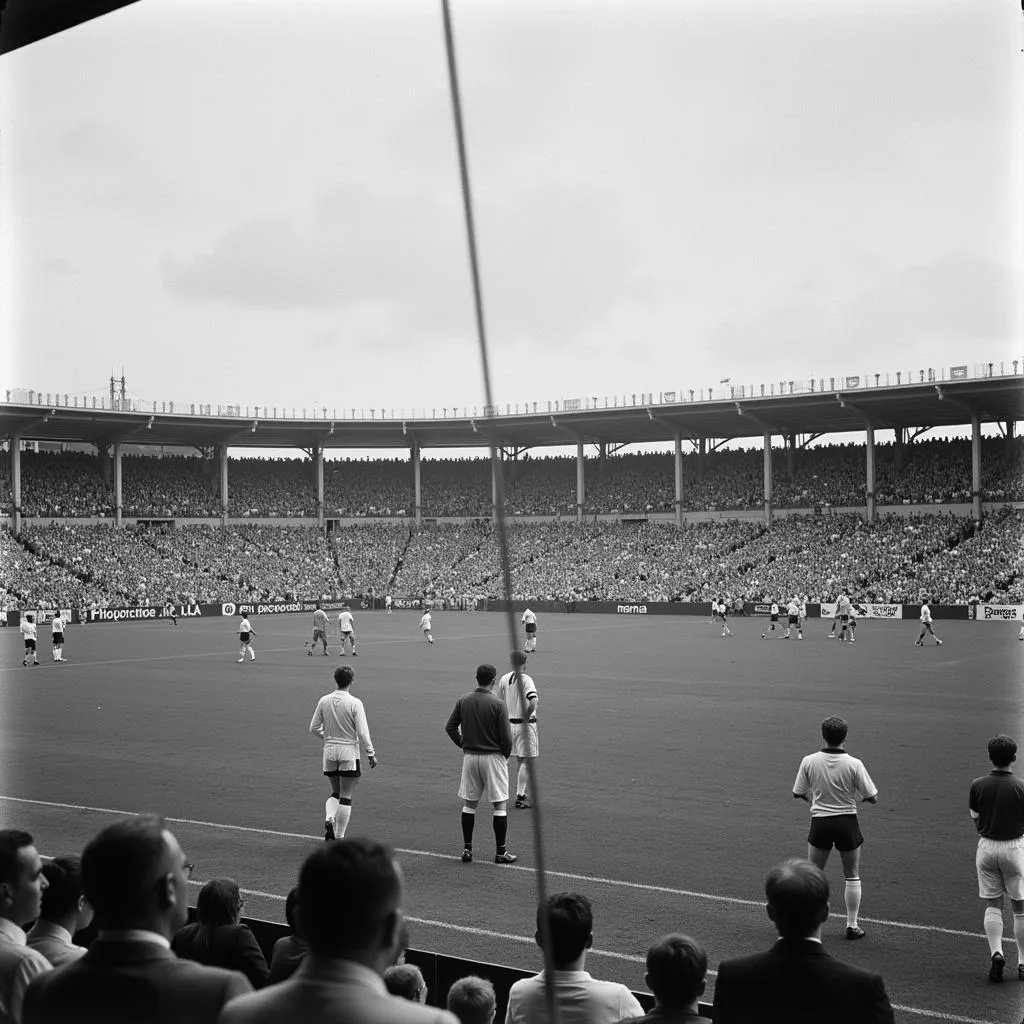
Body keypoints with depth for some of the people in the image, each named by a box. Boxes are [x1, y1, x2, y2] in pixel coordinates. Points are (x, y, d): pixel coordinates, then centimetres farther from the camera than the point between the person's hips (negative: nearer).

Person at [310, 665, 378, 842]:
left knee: (335, 792, 20)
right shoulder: (355, 703, -13)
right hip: (349, 752, -4)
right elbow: (362, 732, -14)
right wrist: (371, 754, -6)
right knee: (346, 796, 4)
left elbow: (314, 728, 6)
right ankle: (339, 837, 6)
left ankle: (329, 819, -6)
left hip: (329, 751, 4)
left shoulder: (324, 701, 0)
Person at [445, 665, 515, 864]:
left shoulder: (463, 701, 1)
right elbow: (506, 736, -13)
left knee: (469, 803, 14)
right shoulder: (496, 704, -12)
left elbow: (450, 727, 3)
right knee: (500, 805, 3)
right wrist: (506, 755, 4)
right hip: (493, 757, -4)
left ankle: (467, 848, 15)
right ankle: (500, 852, 5)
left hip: (470, 756, 4)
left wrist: (463, 745, 12)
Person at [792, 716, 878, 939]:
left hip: (820, 822, 1)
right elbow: (872, 798, -9)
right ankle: (852, 925, 17)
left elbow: (799, 793, 1)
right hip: (847, 822, -1)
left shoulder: (809, 761, -9)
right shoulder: (854, 764, -14)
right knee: (853, 877, 14)